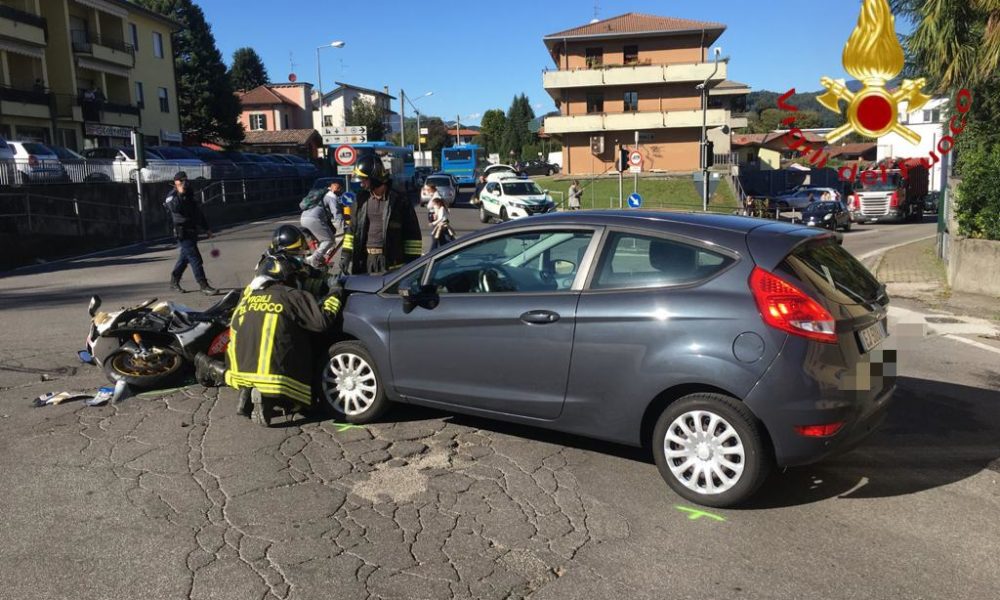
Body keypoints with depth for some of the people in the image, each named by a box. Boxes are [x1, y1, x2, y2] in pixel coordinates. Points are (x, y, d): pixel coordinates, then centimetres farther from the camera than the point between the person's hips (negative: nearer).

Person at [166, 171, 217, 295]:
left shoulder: (189, 195, 17)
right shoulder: (171, 197, -5)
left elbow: (199, 213, 23)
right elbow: (175, 208, -26)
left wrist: (206, 229, 22)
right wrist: (179, 194, -23)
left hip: (192, 232, 8)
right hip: (182, 232, -8)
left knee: (185, 258, 17)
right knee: (195, 259, -12)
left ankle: (174, 282, 31)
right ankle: (204, 286, -13)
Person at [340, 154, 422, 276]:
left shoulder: (399, 200, -6)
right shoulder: (362, 200, 10)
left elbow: (413, 234, -5)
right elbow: (352, 229, 18)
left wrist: (413, 262, -8)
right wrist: (346, 254, 11)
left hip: (392, 261, -5)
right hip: (366, 259, 5)